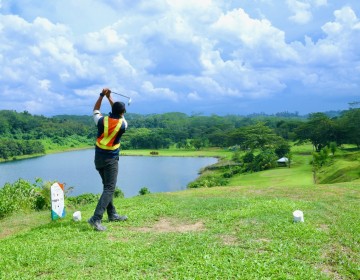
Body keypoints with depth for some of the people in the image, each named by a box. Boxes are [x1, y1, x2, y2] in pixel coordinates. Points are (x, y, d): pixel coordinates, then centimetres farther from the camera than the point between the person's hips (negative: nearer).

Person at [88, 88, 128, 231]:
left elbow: (95, 110, 17)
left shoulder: (102, 121, -6)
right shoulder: (123, 124, -10)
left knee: (108, 186, 18)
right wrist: (109, 98, 15)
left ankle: (112, 214, 27)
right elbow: (120, 115, 12)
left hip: (99, 158, 5)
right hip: (111, 159, -5)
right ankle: (96, 218, -20)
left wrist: (102, 95, 10)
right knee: (109, 189, -7)